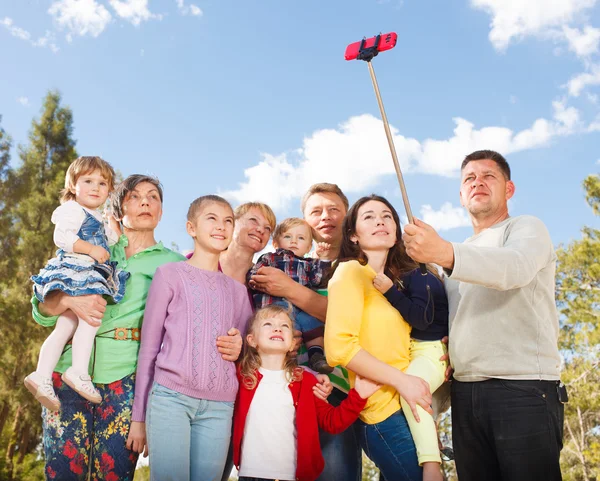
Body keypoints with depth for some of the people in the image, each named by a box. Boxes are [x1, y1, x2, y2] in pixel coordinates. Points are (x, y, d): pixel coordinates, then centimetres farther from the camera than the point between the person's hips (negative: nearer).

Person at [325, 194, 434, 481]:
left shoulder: (393, 281, 17)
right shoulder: (351, 270, -8)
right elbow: (339, 345, -19)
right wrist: (401, 381, -18)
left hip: (409, 406, 8)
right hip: (385, 410, -8)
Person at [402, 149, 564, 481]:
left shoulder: (526, 228, 3)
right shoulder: (460, 255, 24)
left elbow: (515, 267, -22)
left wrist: (444, 253, -38)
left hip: (524, 388, -6)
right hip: (464, 393, 6)